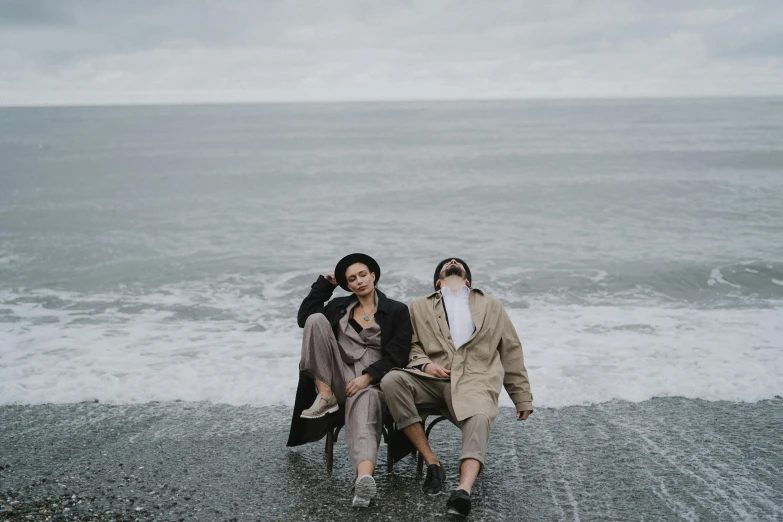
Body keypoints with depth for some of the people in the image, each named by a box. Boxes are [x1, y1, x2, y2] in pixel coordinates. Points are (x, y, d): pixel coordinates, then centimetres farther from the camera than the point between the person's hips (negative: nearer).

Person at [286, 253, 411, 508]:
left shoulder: (397, 310, 7)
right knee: (316, 319, -15)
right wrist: (325, 283, 10)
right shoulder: (339, 306, 20)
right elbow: (303, 317, 9)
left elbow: (397, 354, -3)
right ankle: (325, 394, -18)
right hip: (339, 377, 4)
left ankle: (364, 477, -66)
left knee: (365, 404, -40)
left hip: (371, 382, -3)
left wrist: (367, 377, -15)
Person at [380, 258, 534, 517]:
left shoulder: (491, 305, 27)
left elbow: (511, 352, 25)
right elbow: (410, 345, 16)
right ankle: (432, 463, -23)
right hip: (432, 380, 1)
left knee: (479, 419, -35)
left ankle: (463, 491, -55)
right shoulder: (420, 306, 25)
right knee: (392, 380, -30)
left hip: (474, 381, -1)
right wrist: (424, 364, -7)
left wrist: (522, 397, 19)